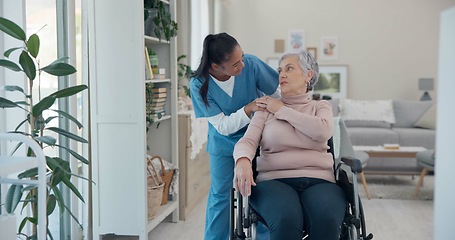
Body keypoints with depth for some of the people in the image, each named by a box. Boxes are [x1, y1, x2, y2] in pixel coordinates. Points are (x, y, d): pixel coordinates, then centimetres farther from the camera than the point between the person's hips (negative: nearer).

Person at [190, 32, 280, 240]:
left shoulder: (251, 64, -27)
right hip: (223, 142, 0)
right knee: (219, 195, 11)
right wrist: (249, 108, -38)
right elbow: (223, 126, -24)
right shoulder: (199, 85, -25)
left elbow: (278, 94, -13)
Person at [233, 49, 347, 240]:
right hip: (274, 180, 0)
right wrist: (243, 160, -21)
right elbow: (247, 141, 3)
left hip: (318, 181, 1)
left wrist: (282, 110, 2)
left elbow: (323, 131, -4)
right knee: (286, 220, -36)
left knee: (326, 221, -34)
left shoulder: (321, 106, 20)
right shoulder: (267, 108, 19)